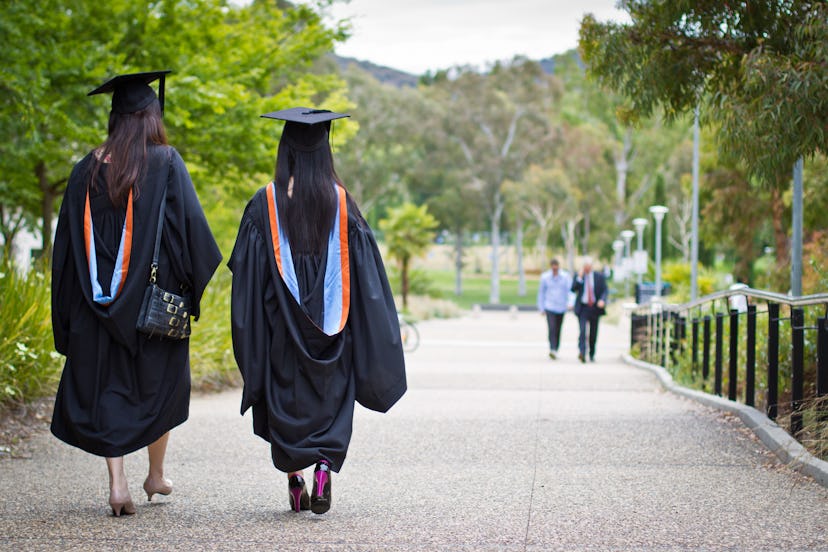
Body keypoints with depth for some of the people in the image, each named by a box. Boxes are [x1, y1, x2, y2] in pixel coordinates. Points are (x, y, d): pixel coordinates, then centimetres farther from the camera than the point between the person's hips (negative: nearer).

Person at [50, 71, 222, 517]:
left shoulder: (88, 169, 3)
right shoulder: (166, 163, -7)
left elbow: (66, 243, 5)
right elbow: (190, 223, -12)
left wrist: (68, 314, 12)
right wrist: (194, 279, 1)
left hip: (97, 302, 2)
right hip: (154, 297, -2)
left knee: (106, 388, 7)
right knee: (158, 383, 16)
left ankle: (117, 483, -4)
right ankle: (156, 475, 27)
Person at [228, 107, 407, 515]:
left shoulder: (265, 203, -5)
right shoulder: (341, 202, -2)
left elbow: (246, 267, -4)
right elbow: (364, 268, 0)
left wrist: (251, 336, 4)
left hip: (281, 325, 0)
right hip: (330, 325, 1)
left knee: (286, 398, 11)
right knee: (331, 396, 9)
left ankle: (295, 480, 9)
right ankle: (325, 468, -10)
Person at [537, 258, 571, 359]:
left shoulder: (565, 276, -1)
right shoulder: (545, 277, 0)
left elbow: (570, 290, -5)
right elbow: (541, 293, 8)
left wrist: (571, 302, -22)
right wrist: (541, 308, 7)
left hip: (561, 308, 2)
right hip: (550, 307, -2)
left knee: (558, 330, 10)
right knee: (552, 329, -16)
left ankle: (556, 350, 22)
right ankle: (552, 350, -24)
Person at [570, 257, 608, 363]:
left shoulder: (599, 276, 5)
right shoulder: (578, 276, 4)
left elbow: (605, 290, 2)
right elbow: (573, 289, -7)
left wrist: (602, 300, -17)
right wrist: (580, 277, -15)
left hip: (595, 308, 2)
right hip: (583, 308, -2)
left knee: (593, 333, 9)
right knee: (582, 330, -19)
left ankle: (592, 355, 22)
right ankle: (582, 353, -29)